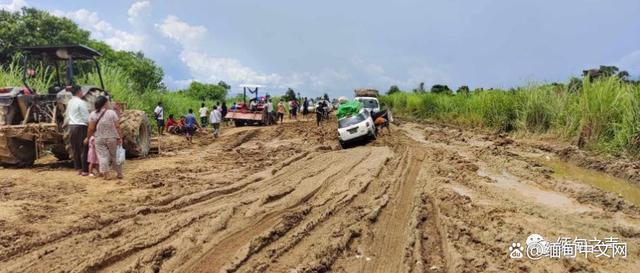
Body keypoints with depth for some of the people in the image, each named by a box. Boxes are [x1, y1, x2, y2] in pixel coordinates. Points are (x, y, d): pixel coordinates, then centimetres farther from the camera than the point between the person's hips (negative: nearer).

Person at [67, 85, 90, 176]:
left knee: (75, 149, 12)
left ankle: (78, 168, 18)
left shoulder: (70, 102, 12)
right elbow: (86, 118, -15)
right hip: (81, 127, -8)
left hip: (71, 126, 8)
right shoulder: (81, 102, -13)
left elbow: (67, 114, 18)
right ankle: (85, 170, -2)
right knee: (84, 149, -3)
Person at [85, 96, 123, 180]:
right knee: (115, 156, 11)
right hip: (112, 138, 0)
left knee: (102, 156, 4)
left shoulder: (93, 114, -3)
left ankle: (105, 174, -2)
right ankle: (119, 173, 16)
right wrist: (120, 137, -4)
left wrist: (88, 138, 10)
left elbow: (91, 129, -3)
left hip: (99, 139, 0)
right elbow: (117, 127, -9)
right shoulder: (112, 113, -7)